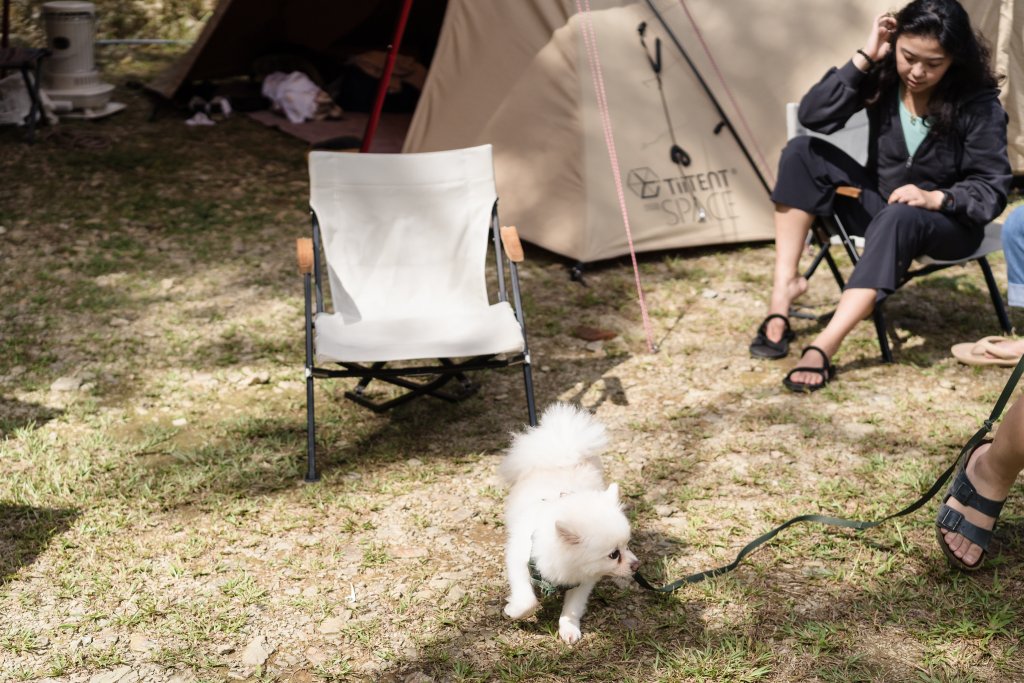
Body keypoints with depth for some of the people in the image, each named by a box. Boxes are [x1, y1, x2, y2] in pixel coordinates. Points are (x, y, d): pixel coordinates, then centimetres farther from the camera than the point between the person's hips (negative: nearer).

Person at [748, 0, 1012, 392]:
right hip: (880, 203, 5)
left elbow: (993, 190, -16)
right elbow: (812, 116, -21)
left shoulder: (977, 104, -19)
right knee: (803, 153, -15)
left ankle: (822, 350, -46)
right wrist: (864, 58, -27)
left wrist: (936, 199, -33)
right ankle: (786, 285, -20)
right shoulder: (882, 76, -10)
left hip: (948, 223, -5)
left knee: (898, 219, -41)